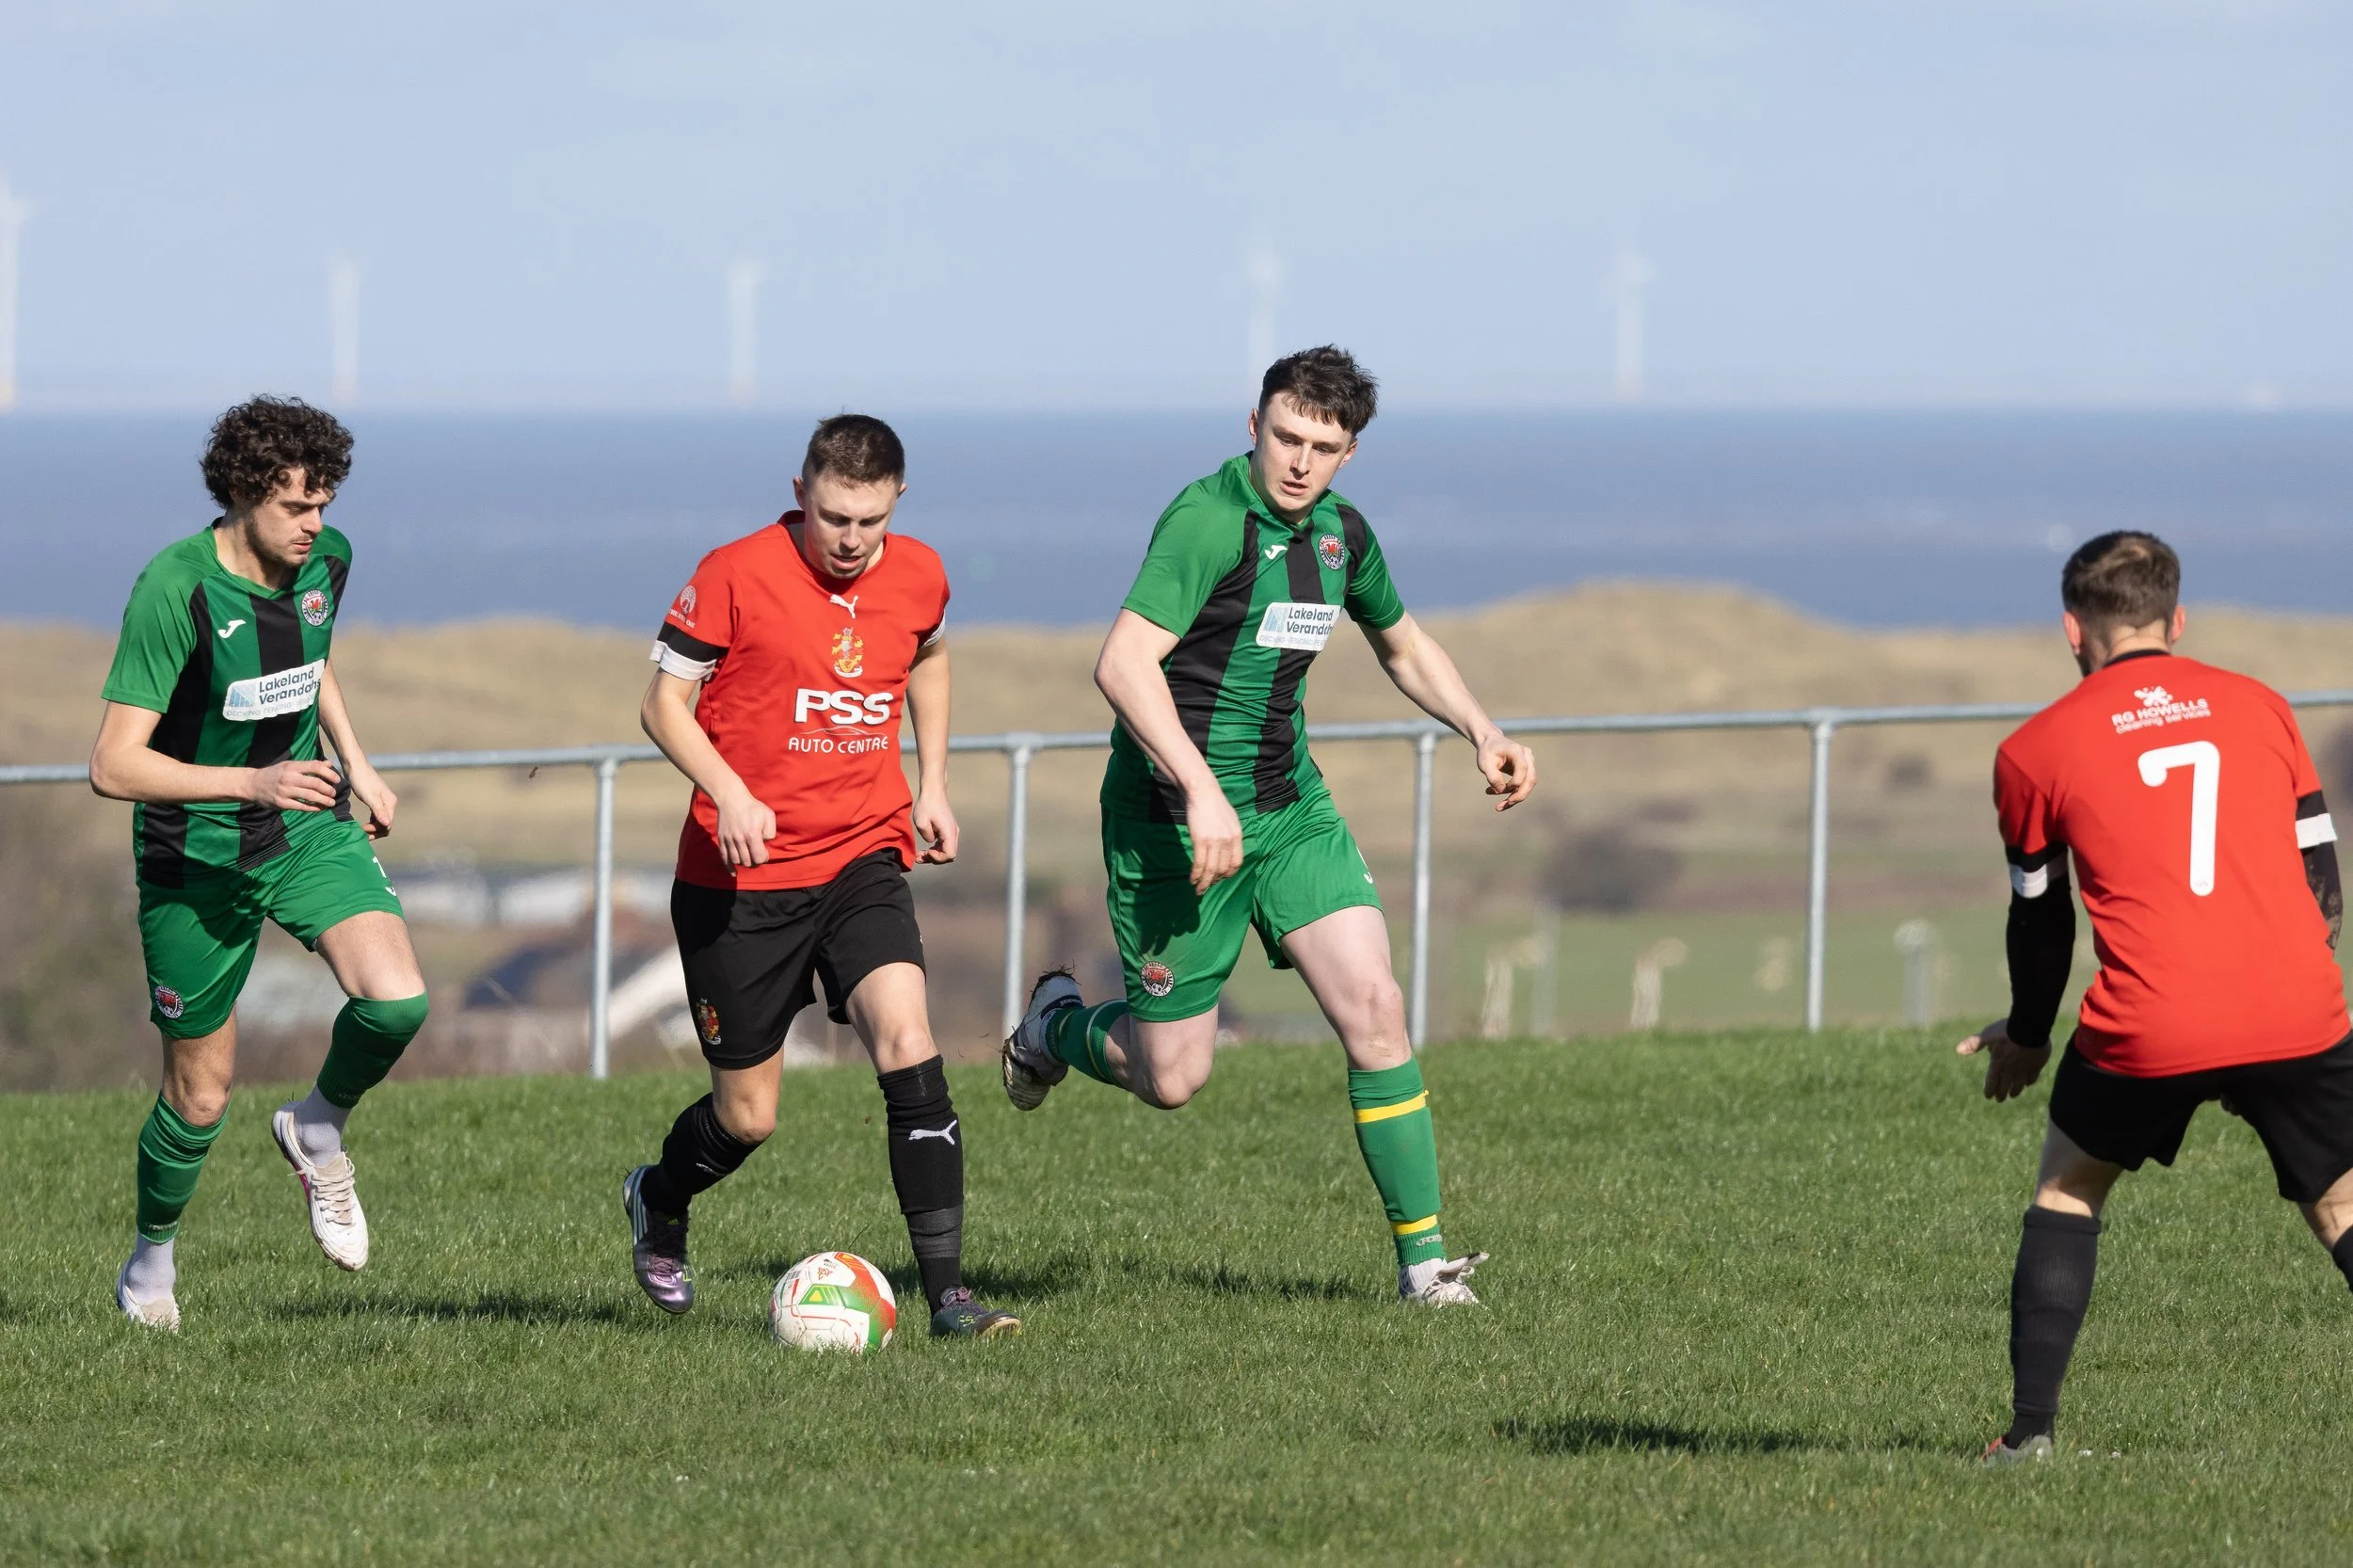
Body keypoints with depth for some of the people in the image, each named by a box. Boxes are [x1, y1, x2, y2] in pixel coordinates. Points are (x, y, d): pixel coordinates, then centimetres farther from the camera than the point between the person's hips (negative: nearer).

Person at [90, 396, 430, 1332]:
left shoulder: (325, 562, -6)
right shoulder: (175, 590, -25)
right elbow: (113, 766, -28)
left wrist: (356, 764, 11)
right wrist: (254, 782, -38)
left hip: (309, 831, 4)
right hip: (196, 857, -4)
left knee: (396, 999, -22)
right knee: (201, 1096, 5)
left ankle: (318, 1131, 9)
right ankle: (152, 1255, 34)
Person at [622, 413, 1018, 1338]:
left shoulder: (919, 577, 2)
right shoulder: (736, 575, -12)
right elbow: (664, 704, -7)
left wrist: (931, 784, 17)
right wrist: (728, 792, -23)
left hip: (864, 861, 3)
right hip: (739, 875, -3)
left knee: (907, 1045, -20)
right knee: (748, 1116, 5)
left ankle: (947, 1295, -20)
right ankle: (657, 1201, 41)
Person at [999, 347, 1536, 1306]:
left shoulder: (1340, 531, 6)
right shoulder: (1209, 519, -19)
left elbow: (1403, 647, 26)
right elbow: (1123, 663, -29)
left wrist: (1483, 734, 11)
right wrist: (1199, 791, -37)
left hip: (1290, 806, 6)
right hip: (1173, 820, -6)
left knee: (1373, 1009, -10)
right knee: (1172, 1077, 1)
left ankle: (1422, 1259, -7)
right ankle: (1056, 1025, 36)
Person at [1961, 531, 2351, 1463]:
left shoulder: (2036, 752, 8)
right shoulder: (2258, 707, 13)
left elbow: (2040, 920, 18)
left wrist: (2026, 1039, 35)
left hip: (2147, 1034, -1)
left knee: (2070, 1189, 21)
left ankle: (2029, 1430, 14)